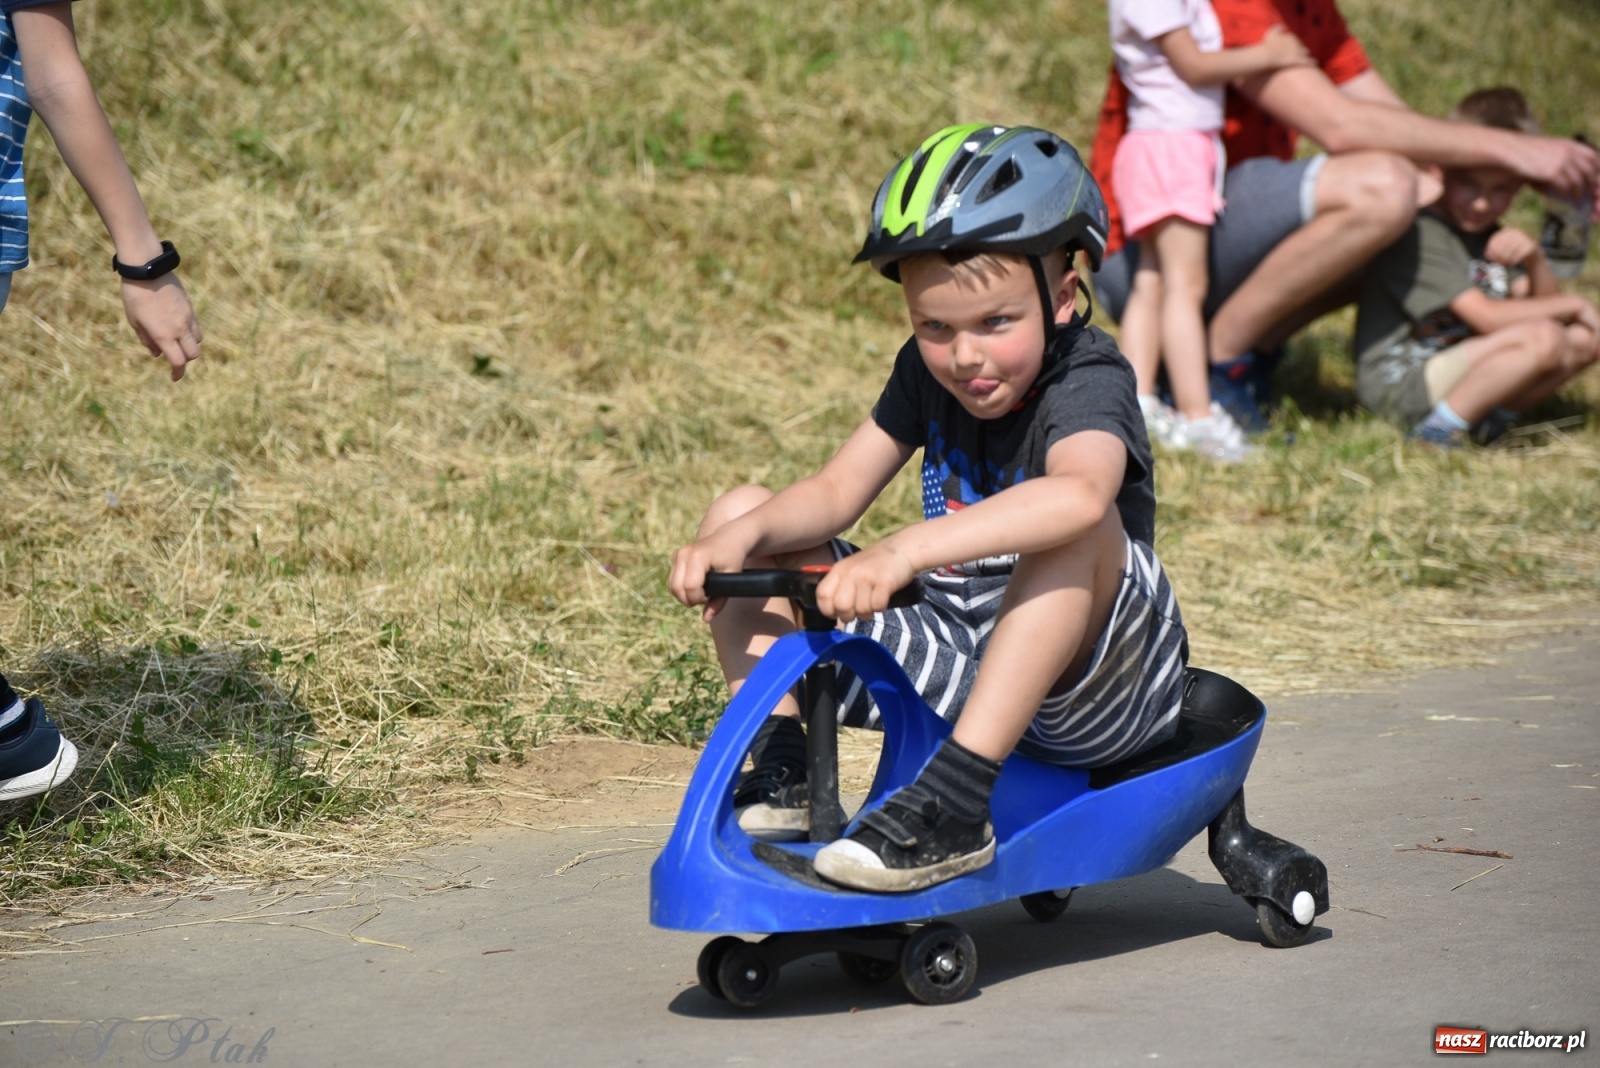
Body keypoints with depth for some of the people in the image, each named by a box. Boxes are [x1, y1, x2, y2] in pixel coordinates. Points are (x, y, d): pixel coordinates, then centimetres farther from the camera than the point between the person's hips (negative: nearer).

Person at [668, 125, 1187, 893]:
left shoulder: (1089, 381, -20)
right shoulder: (928, 372, 2)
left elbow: (1080, 493, -44)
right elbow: (834, 492, -2)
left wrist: (903, 552, -54)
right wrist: (740, 537, -24)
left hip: (1090, 691, -6)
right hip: (960, 664, 7)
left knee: (1079, 529, -40)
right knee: (741, 515, 2)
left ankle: (954, 801, -39)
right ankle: (782, 768, -7)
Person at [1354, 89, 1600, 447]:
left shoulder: (1488, 234, 16)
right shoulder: (1420, 232, -15)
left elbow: (1543, 303, 12)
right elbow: (1487, 317, -20)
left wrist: (1535, 259, -9)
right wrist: (1571, 305, -9)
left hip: (1455, 371, 10)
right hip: (1401, 386, -10)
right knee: (1542, 338, -26)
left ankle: (1493, 417, -6)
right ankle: (1439, 429, -18)